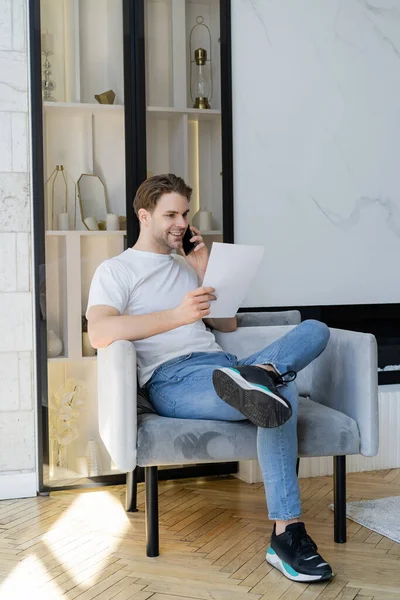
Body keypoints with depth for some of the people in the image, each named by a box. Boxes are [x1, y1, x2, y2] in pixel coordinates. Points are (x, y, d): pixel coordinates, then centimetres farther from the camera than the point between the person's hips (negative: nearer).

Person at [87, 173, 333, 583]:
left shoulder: (187, 265, 31)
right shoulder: (116, 270, 8)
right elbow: (99, 333, -14)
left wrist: (205, 274, 12)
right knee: (279, 389, -34)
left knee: (315, 330, -18)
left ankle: (256, 375, -46)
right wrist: (177, 315, -21)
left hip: (220, 364, 7)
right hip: (172, 379, -7)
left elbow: (228, 325, 27)